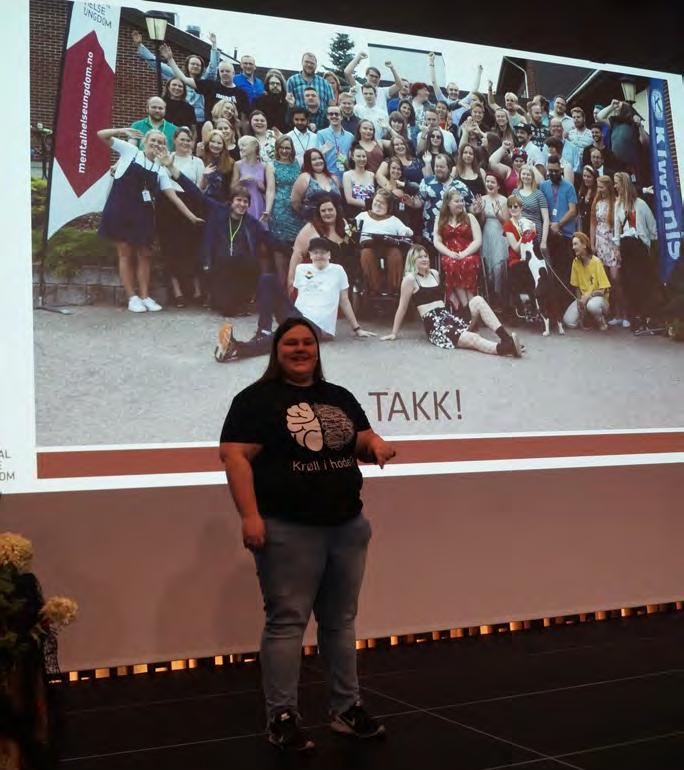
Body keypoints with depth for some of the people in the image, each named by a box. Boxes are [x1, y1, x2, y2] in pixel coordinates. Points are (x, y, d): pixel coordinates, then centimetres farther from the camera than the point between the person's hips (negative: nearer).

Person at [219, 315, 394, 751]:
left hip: (348, 527, 6)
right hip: (289, 531, -6)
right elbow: (235, 456, -11)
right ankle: (282, 718, 7)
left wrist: (374, 443, -6)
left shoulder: (340, 398, 15)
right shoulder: (257, 399, -4)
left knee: (341, 621, 13)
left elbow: (363, 442, 20)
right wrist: (250, 516, -20)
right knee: (287, 622, -2)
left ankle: (348, 709, 24)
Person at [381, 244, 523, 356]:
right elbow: (402, 308, 2)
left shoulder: (434, 274, 19)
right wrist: (394, 333, 5)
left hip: (449, 316, 7)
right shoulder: (410, 279, -2)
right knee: (473, 338, -30)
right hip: (434, 325, -7)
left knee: (478, 300, -18)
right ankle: (506, 348, -54)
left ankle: (506, 338, -33)